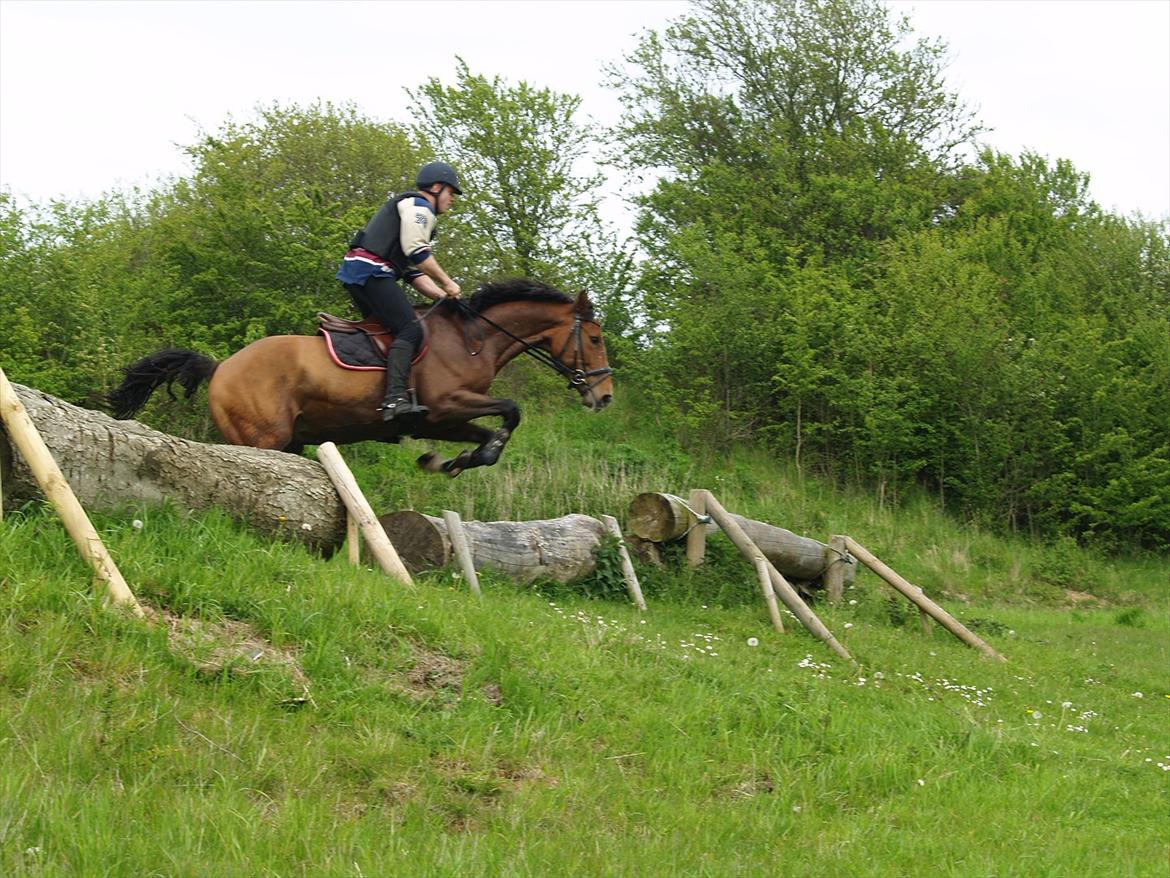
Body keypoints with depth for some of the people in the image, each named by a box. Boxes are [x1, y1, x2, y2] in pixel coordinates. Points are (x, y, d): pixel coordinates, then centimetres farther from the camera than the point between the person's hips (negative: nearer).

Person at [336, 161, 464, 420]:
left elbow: (415, 273, 28)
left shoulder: (413, 211, 32)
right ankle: (395, 398, -33)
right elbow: (416, 253, -14)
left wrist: (443, 296, 16)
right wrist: (448, 284, -7)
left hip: (354, 272, 11)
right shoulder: (418, 206, 0)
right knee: (410, 329, -19)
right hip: (371, 270, -11)